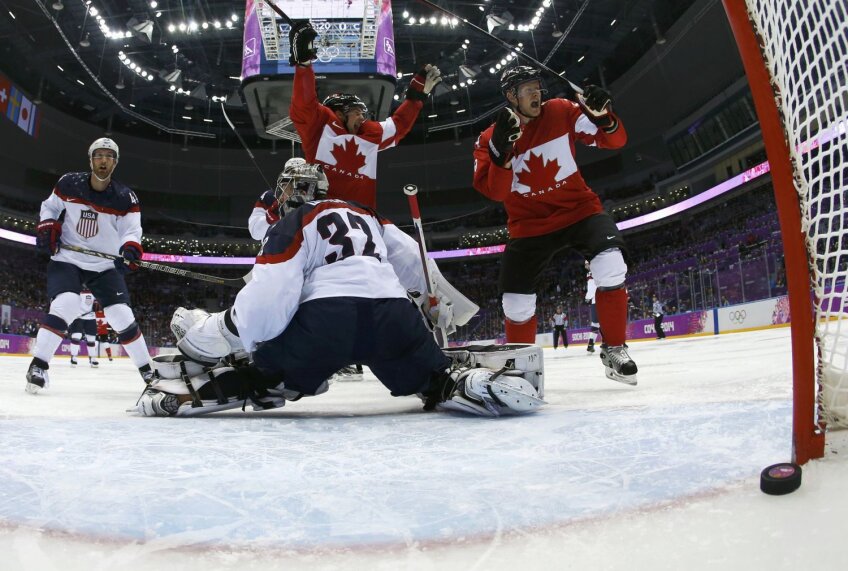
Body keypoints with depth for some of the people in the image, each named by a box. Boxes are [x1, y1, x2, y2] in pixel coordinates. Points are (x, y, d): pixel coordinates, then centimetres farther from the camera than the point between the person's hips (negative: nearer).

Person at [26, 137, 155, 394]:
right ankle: (38, 364, -10)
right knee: (65, 305, -25)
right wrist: (47, 227, -9)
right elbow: (49, 207, 11)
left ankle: (147, 370, 6)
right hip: (66, 260, 0)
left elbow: (132, 229, -16)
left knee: (122, 315, -7)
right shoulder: (69, 184, -5)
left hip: (105, 266, 1)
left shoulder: (125, 198, -9)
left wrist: (130, 250, -38)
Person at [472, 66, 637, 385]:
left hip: (578, 208, 0)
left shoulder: (562, 112, -3)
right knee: (517, 303, -2)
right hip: (529, 224, 1)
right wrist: (502, 150, -32)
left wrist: (602, 115, -23)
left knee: (611, 268, -26)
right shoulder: (490, 139, -4)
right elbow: (494, 191, -18)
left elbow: (615, 141, -3)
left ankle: (614, 350, -5)